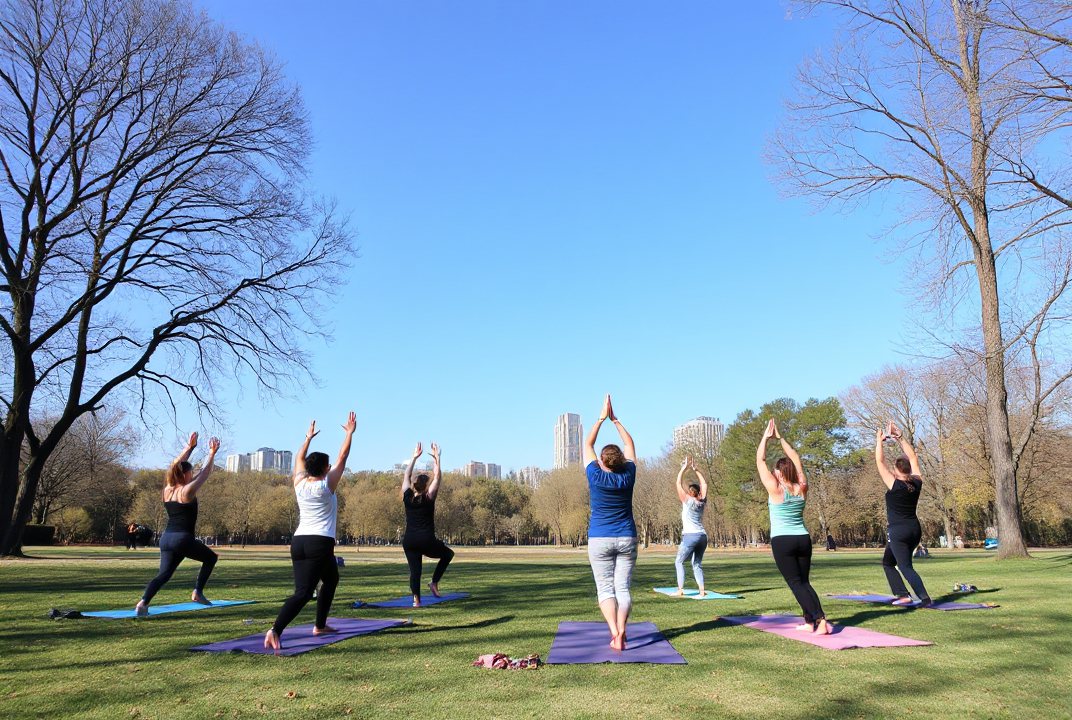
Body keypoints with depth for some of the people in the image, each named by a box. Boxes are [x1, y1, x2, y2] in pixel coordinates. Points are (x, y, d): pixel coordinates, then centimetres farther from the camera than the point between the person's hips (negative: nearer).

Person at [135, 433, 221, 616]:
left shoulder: (168, 489, 9)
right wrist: (212, 453, 3)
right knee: (211, 558, 15)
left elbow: (178, 465, 19)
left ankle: (143, 603, -16)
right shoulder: (187, 491, -10)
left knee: (164, 574, 4)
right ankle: (197, 592, 9)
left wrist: (190, 447, 23)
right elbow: (205, 472, -4)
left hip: (166, 539, 6)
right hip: (184, 539, -6)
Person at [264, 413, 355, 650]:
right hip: (320, 543, -7)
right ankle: (275, 630, -17)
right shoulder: (326, 485, -4)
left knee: (331, 580, 17)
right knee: (303, 593, -3)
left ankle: (320, 625, 24)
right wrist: (350, 433, 11)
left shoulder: (299, 484, 9)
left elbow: (299, 459, 27)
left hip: (298, 542, 7)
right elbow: (342, 458, 2)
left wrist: (308, 438, 38)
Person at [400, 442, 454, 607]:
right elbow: (438, 476, -2)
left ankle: (416, 599, -10)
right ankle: (434, 583, 7)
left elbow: (407, 476, 15)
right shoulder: (428, 498, -6)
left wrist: (414, 457, 20)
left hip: (409, 541, 3)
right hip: (426, 541, -3)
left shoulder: (407, 497, 4)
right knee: (448, 554, 19)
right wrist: (437, 457, 5)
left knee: (414, 570, 4)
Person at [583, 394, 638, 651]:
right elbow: (629, 445, 10)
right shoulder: (628, 476, -3)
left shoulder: (596, 476, -9)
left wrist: (602, 418, 8)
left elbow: (588, 444, 3)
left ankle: (614, 632, -15)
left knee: (605, 589, 1)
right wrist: (614, 419, 13)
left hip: (600, 540, -2)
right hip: (627, 539, 2)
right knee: (623, 588, 4)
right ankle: (621, 633, -10)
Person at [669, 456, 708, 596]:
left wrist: (684, 467, 3)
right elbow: (704, 484, 22)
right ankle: (701, 590, 1)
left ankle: (680, 589, -4)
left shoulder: (687, 501, -3)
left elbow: (678, 483, -2)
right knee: (697, 564, 13)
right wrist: (695, 469, 22)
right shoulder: (702, 502, 10)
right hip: (703, 536, 6)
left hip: (690, 536, -6)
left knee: (679, 562, 5)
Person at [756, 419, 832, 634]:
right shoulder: (802, 489, 3)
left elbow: (760, 460, -5)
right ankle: (809, 622, 7)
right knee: (804, 581, 14)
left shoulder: (775, 489, -9)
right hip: (803, 539, 5)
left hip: (782, 542, -5)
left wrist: (766, 437, 4)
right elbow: (796, 460, 15)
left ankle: (820, 620, -17)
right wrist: (780, 438, 19)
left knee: (796, 583, -5)